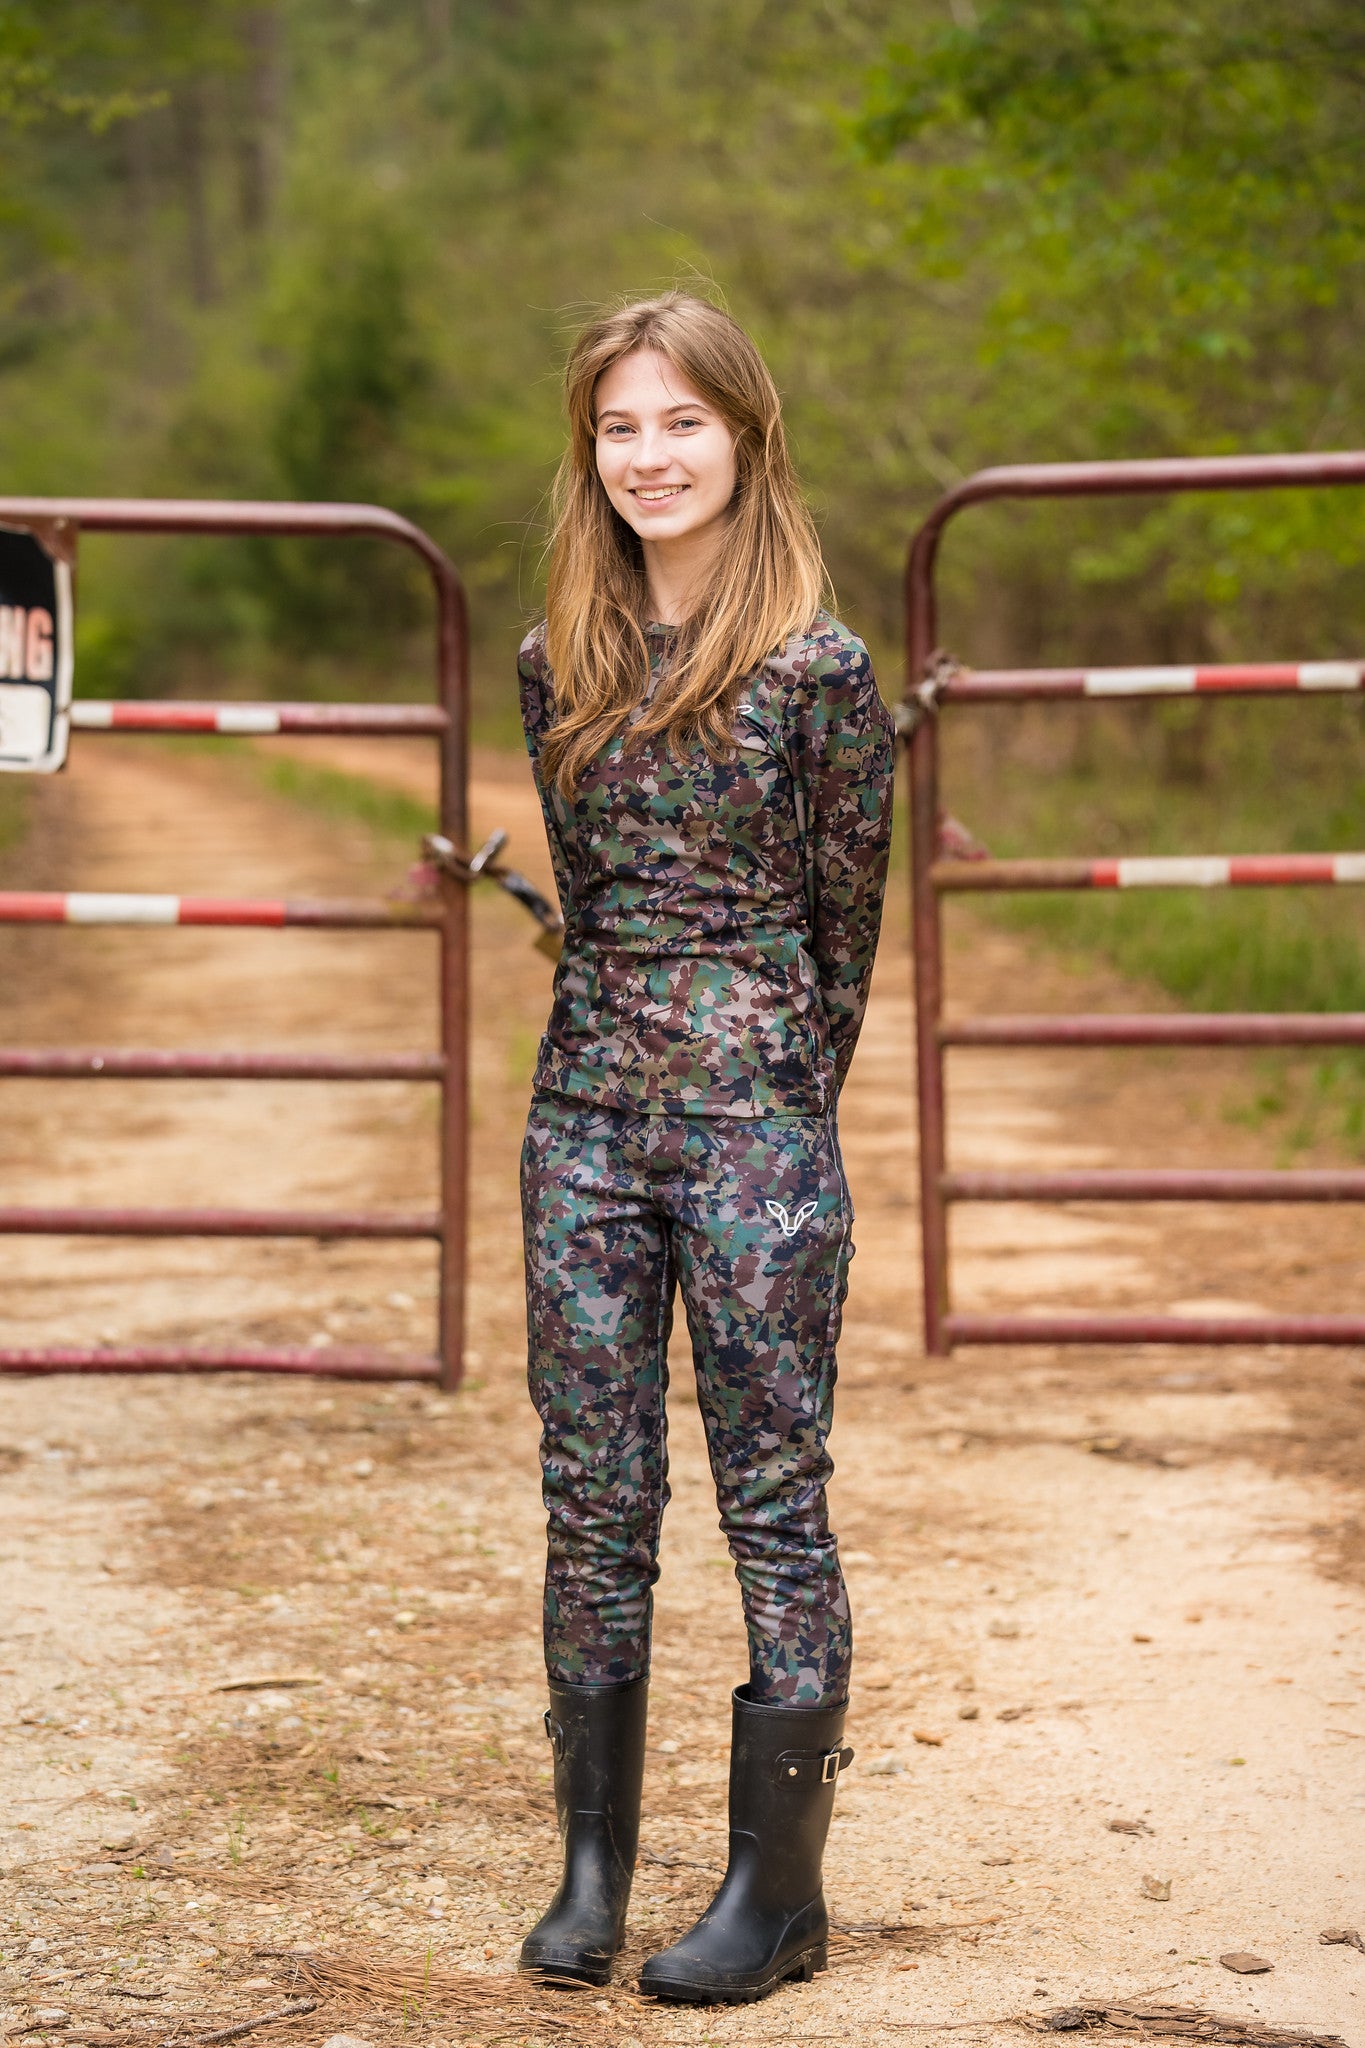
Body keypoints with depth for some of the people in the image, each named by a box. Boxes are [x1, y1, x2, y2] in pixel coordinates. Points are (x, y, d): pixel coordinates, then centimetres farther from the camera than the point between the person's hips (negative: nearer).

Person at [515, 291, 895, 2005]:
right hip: (588, 1112, 5)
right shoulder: (560, 664, 8)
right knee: (592, 1497, 8)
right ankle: (594, 1863, 18)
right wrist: (639, 1061, 13)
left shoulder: (820, 670, -7)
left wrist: (777, 1099, 5)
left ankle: (779, 1885, 11)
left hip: (758, 1122, -5)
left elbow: (846, 920, 0)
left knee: (773, 1498, 2)